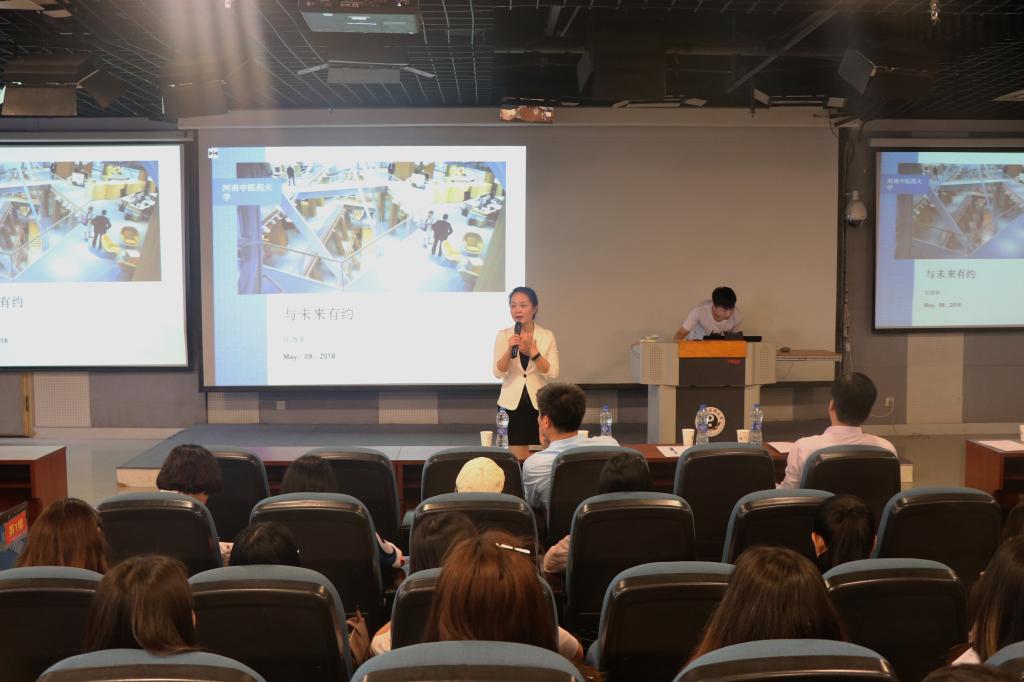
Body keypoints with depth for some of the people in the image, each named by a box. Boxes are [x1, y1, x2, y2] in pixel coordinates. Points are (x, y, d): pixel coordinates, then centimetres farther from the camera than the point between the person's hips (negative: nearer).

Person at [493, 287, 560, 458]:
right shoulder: (503, 335, 1)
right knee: (518, 458, 2)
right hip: (512, 403, 0)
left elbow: (553, 374, -8)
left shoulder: (547, 336, -1)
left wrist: (533, 353, -20)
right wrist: (509, 349, -21)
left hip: (539, 403, 0)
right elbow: (498, 373, -6)